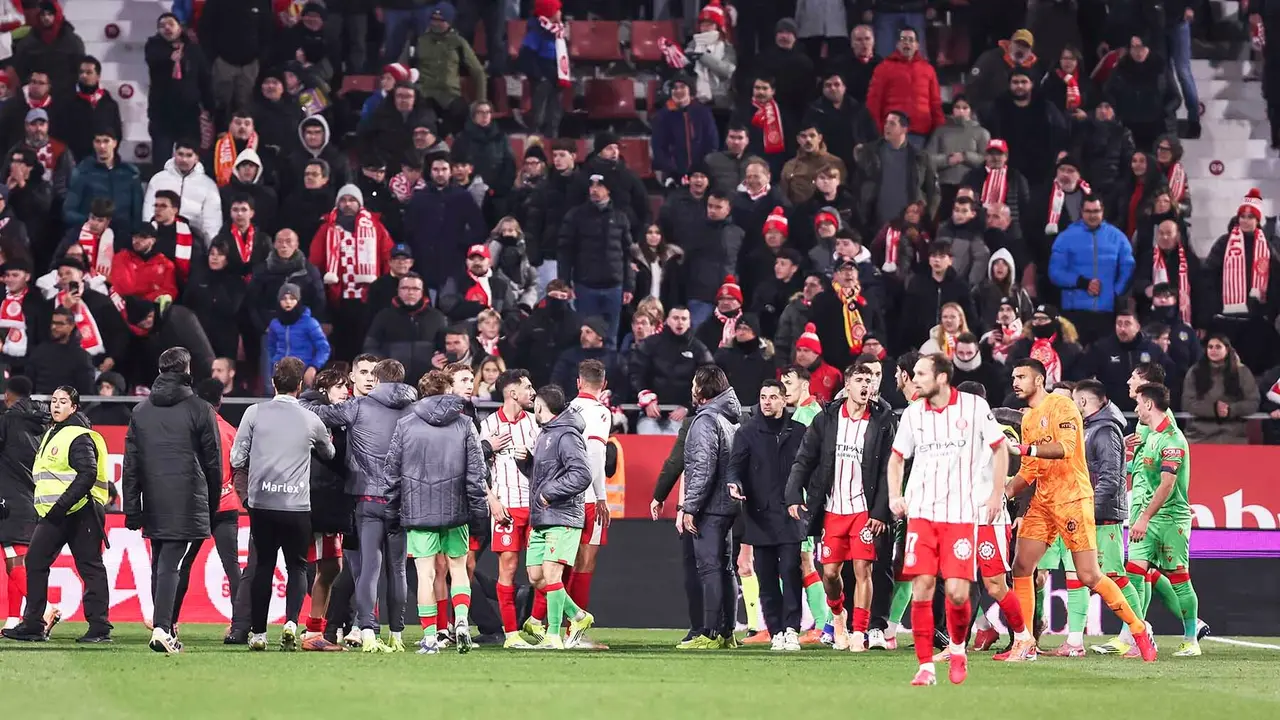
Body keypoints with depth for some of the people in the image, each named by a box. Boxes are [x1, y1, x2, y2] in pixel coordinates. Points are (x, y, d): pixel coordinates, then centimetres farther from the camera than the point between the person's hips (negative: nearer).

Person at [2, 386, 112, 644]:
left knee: (91, 568, -5)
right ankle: (33, 625, 7)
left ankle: (99, 627, -3)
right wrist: (51, 508, 16)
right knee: (34, 562, 5)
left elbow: (88, 474, -21)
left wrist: (62, 504, -24)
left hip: (80, 511, -10)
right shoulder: (51, 434, 18)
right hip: (54, 515, 10)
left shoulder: (80, 438, -12)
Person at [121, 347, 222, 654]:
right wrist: (213, 506, 10)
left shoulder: (141, 411, 10)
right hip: (187, 505, -4)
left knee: (159, 565, 14)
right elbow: (213, 462, 0)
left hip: (154, 503, 4)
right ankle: (162, 627, -21)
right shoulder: (200, 410, -2)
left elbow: (130, 464, 9)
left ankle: (164, 628, 17)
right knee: (171, 565, -8)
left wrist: (131, 508, 10)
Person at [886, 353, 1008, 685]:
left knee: (957, 591, -10)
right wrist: (894, 496, 3)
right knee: (921, 587, -8)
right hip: (921, 512, 2)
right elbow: (897, 457, 18)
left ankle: (958, 648, 18)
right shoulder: (913, 412, 6)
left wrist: (996, 493, 2)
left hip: (961, 514, -2)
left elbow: (1000, 448, 9)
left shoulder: (974, 406, -2)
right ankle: (926, 666, -2)